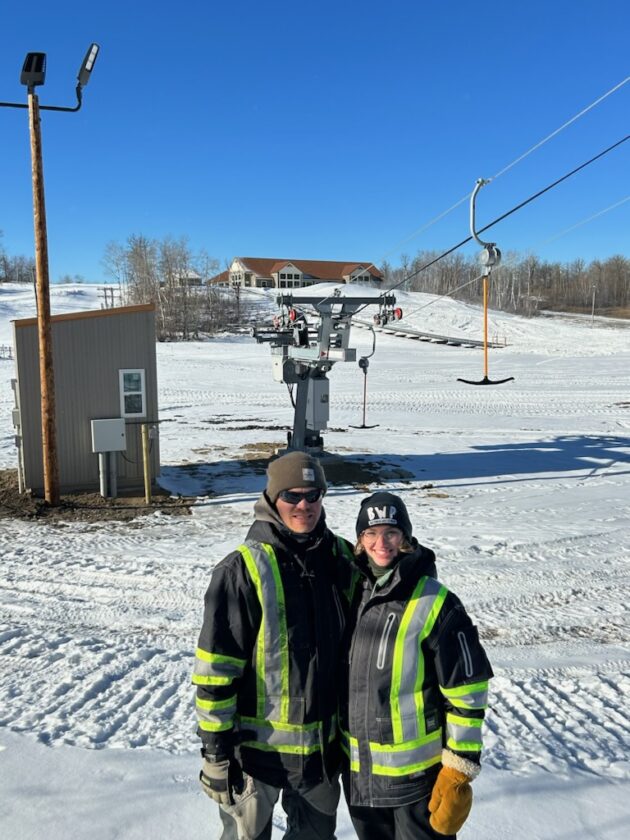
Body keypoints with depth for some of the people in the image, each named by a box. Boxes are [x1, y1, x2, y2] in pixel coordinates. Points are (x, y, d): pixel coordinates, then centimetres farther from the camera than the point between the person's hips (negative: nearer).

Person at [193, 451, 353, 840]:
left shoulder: (340, 556, -3)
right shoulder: (243, 570, -19)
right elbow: (215, 668, -15)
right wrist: (216, 750, -13)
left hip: (324, 740, 5)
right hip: (257, 744, -5)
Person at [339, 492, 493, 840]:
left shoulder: (435, 604, -18)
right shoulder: (351, 591, -1)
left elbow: (467, 695, -13)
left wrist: (458, 774, -12)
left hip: (416, 772, -5)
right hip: (357, 769, 6)